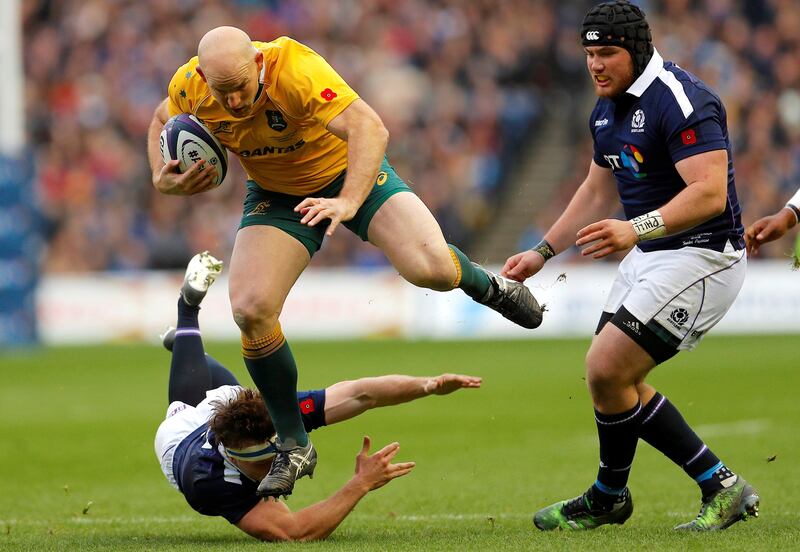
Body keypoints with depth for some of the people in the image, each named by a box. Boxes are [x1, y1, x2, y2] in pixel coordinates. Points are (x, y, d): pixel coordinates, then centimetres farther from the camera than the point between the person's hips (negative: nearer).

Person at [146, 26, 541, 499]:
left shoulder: (296, 69, -36)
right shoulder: (190, 86, -21)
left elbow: (369, 128, -44)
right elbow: (162, 121, 3)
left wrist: (348, 201, -57)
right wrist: (163, 178, -16)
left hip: (351, 173, -3)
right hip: (276, 194, 3)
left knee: (431, 269, -24)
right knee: (251, 309, -19)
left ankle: (488, 287, 17)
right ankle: (294, 448, -1)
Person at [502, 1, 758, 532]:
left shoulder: (681, 101, -20)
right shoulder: (607, 110, 11)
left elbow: (710, 193, -30)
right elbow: (598, 193, 25)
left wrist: (636, 229, -41)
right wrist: (543, 252, 24)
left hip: (702, 259, -9)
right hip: (649, 257, 9)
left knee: (606, 370, -15)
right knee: (615, 380, 12)